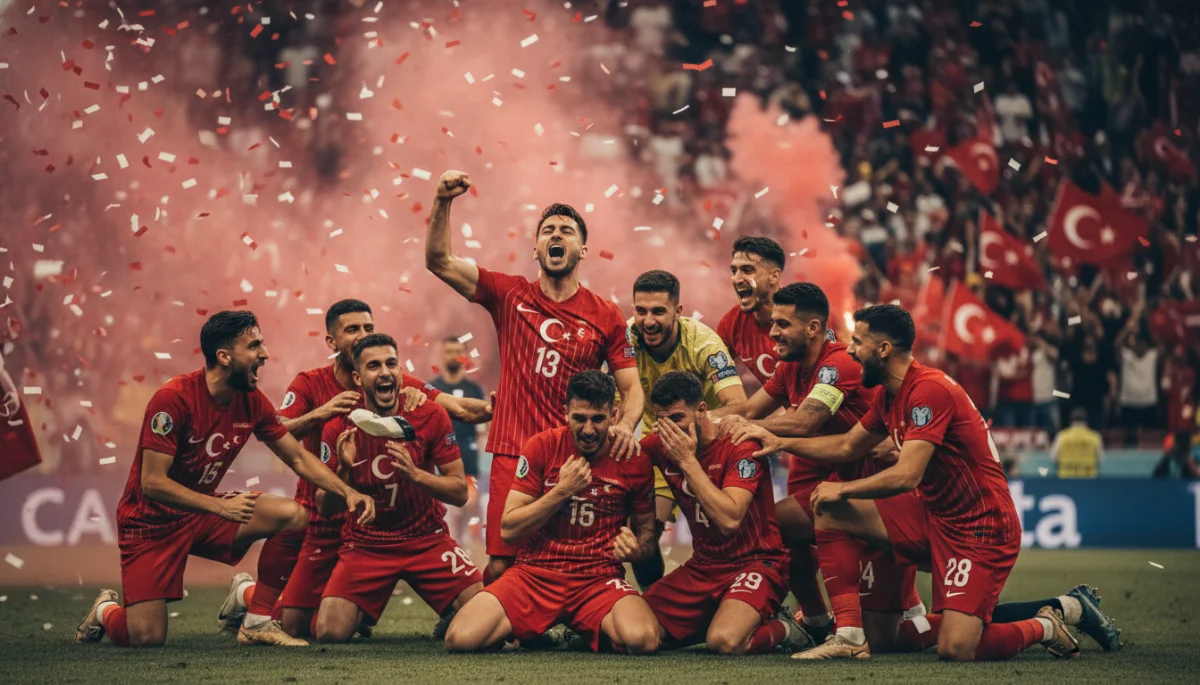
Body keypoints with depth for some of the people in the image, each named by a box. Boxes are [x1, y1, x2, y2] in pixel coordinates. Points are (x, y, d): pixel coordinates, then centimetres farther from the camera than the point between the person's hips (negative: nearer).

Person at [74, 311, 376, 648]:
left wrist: (347, 491, -10)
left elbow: (298, 458, 5)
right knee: (146, 639, -15)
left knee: (293, 516, -15)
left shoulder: (252, 401, -5)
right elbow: (152, 483, -26)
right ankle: (106, 611, 21)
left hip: (202, 513, 6)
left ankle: (258, 622, -3)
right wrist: (220, 506, -33)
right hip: (151, 522, -6)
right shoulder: (173, 399, -24)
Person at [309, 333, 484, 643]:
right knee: (330, 632, -21)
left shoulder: (429, 416, -6)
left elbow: (460, 493, -7)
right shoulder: (339, 428, -5)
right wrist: (343, 469, -21)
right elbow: (326, 508, -1)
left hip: (427, 539, 0)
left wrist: (415, 474, -25)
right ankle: (361, 615, 17)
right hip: (365, 545, 0)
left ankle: (451, 619, 19)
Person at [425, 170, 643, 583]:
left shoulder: (606, 316, 6)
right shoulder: (511, 295, 8)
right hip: (514, 455, 0)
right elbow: (439, 262, 2)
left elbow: (631, 386, 7)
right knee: (501, 568, -6)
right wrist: (443, 202, -11)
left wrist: (625, 426, -15)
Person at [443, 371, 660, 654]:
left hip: (600, 578, -1)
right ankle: (527, 628, 13)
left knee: (642, 639, -34)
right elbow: (508, 528, -3)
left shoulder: (633, 460, 0)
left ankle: (590, 631, 5)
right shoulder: (542, 447, -1)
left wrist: (636, 548, -10)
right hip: (534, 573, 1)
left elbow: (646, 529, 15)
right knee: (460, 639, -22)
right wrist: (562, 491, -13)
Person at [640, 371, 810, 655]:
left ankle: (782, 628, 0)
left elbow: (729, 520, -29)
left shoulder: (740, 446, -16)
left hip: (755, 563, -7)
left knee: (724, 642, -33)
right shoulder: (662, 445, 1)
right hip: (703, 565, 7)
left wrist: (688, 462, -26)